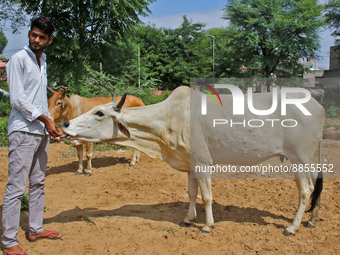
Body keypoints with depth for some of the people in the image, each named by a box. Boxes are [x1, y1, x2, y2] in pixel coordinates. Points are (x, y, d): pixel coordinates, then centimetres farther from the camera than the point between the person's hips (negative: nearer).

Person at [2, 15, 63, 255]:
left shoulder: (43, 61, 16)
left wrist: (51, 125, 13)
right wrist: (45, 119, -13)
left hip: (42, 131, 8)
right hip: (23, 131, -8)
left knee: (38, 183, 14)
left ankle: (35, 229, 27)